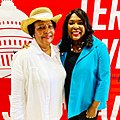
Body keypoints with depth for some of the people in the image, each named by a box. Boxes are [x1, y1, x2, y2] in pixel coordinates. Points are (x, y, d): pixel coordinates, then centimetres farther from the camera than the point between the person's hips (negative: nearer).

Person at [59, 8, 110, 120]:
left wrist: (95, 107, -11)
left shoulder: (99, 48, -17)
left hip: (87, 105, -4)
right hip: (69, 102, 4)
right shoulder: (63, 46, -4)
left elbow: (103, 80, -14)